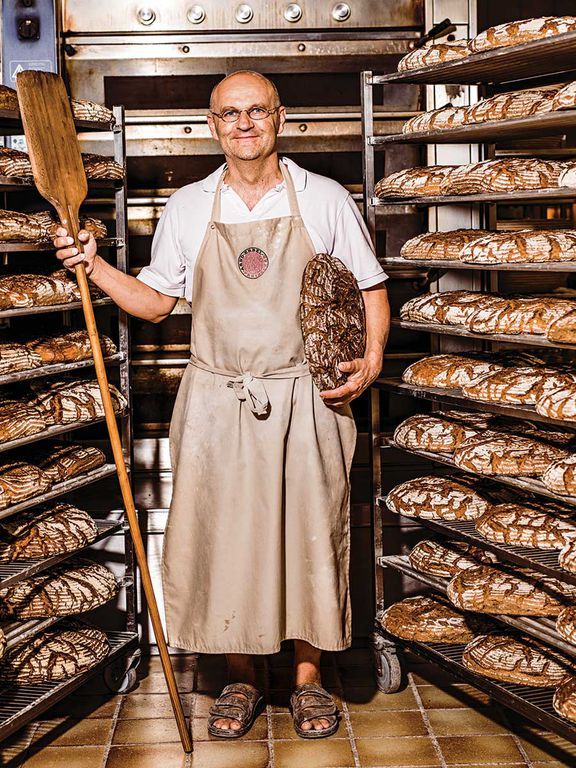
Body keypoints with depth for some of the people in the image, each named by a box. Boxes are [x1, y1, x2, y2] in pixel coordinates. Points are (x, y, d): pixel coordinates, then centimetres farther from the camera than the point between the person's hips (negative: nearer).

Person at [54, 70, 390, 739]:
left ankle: (307, 676, 22)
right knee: (222, 533, 5)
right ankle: (240, 678, 23)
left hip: (305, 400, -1)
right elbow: (155, 301, 13)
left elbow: (369, 288, 8)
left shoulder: (325, 199, 4)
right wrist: (93, 266, -1)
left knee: (308, 531, 4)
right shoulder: (187, 207, 8)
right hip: (216, 401, 1)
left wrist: (372, 356, -8)